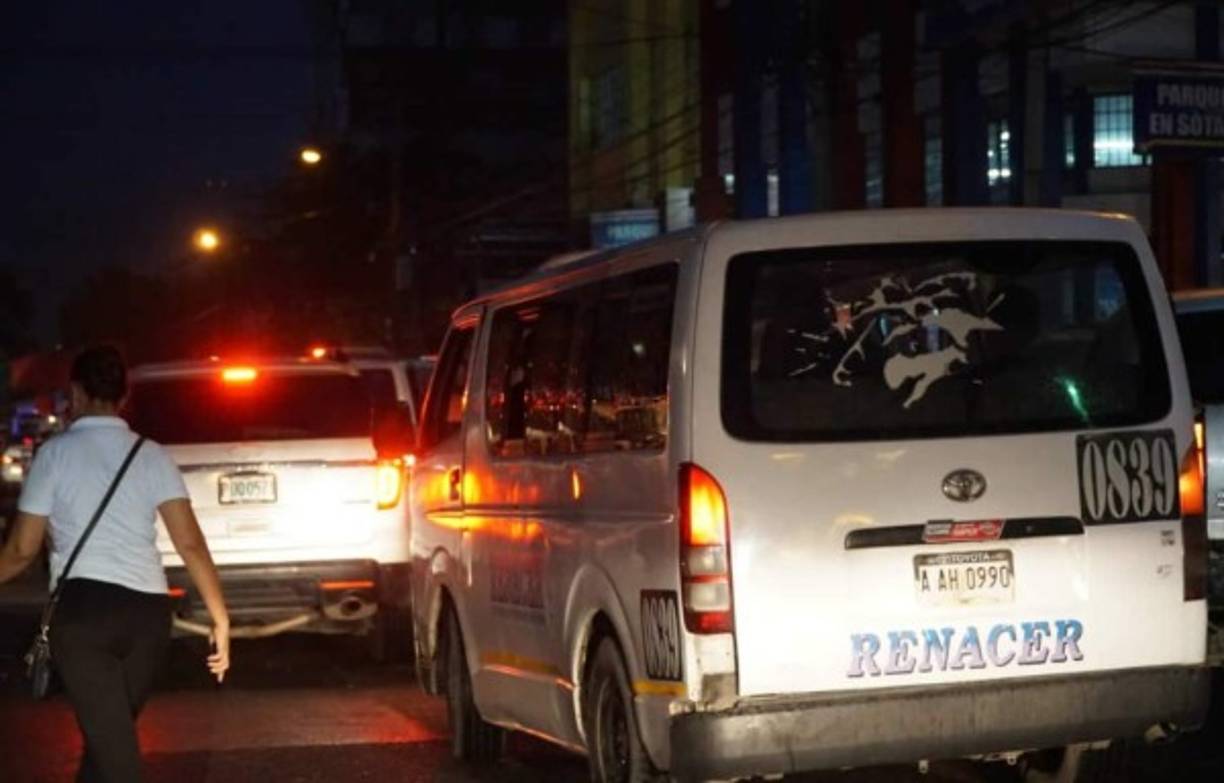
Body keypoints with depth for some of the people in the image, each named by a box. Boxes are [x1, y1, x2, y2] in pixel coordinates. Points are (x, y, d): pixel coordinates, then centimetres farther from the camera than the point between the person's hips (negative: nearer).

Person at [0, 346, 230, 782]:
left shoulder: (56, 453, 0)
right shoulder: (152, 456, 8)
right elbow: (190, 542, -1)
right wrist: (220, 619, 0)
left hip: (82, 608, -4)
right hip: (147, 609, 4)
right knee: (110, 735, 21)